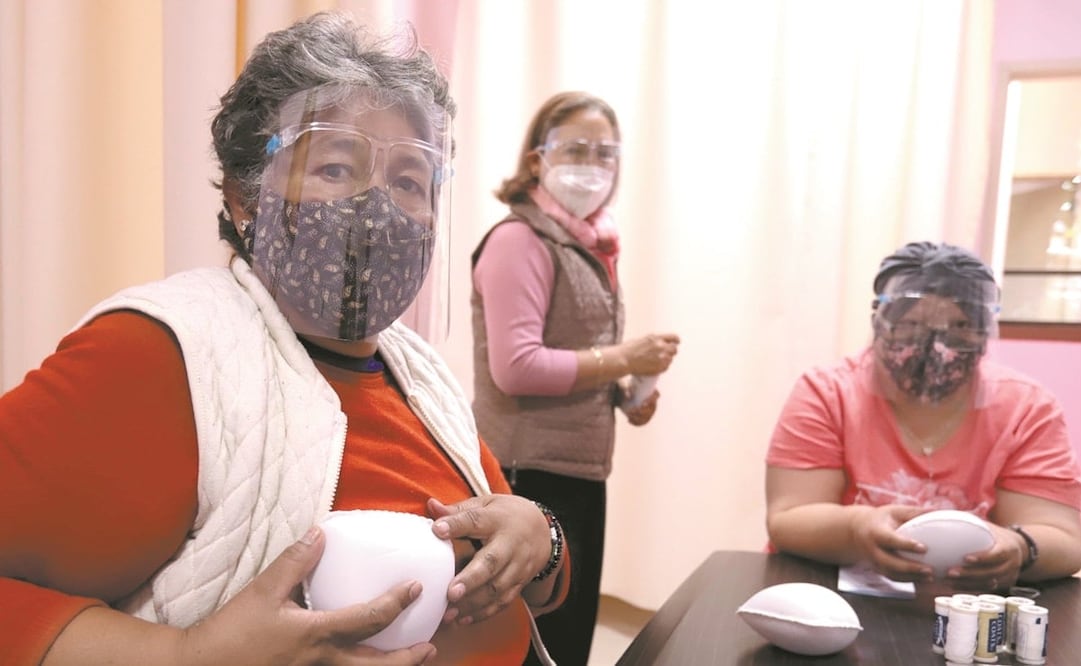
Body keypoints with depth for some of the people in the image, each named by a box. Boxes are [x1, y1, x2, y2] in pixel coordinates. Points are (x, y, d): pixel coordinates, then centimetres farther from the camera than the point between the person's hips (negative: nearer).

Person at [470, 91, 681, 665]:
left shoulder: (590, 243, 13)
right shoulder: (519, 240, -14)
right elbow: (514, 368, -24)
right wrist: (623, 360, -17)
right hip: (531, 475, -9)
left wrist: (625, 390, 5)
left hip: (579, 470, 9)